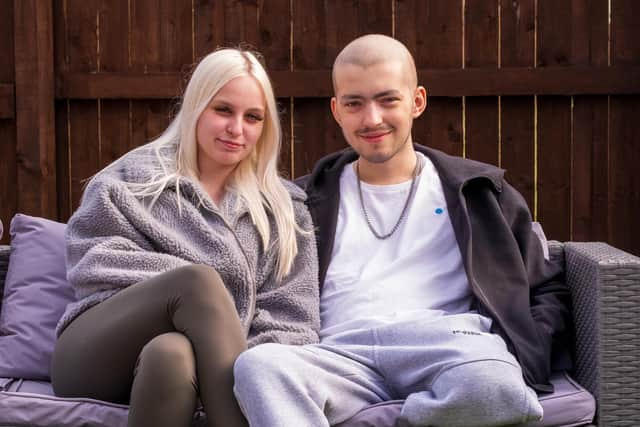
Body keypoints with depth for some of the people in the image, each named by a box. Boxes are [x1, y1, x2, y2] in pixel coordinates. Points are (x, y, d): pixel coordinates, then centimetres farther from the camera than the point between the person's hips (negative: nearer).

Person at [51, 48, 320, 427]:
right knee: (198, 280, -33)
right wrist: (196, 284, -10)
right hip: (96, 357, 0)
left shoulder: (283, 209, 17)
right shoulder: (132, 179, 14)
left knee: (171, 353, -39)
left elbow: (292, 320, 7)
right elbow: (94, 264, 0)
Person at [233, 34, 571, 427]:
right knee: (257, 365, -34)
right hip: (343, 354, 0)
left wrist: (518, 362, 0)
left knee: (494, 389, -38)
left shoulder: (477, 191, 21)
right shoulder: (309, 200, 22)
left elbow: (547, 292, 20)